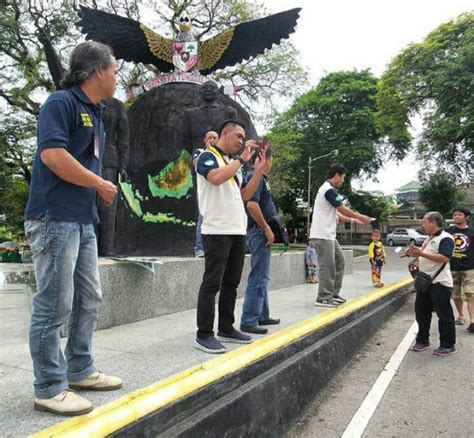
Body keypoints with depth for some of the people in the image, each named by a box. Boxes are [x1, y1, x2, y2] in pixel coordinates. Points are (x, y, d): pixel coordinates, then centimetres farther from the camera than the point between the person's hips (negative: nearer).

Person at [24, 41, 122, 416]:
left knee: (89, 301, 14)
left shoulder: (95, 113, 19)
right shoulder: (61, 102, -8)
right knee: (54, 305, -3)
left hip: (84, 220, 10)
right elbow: (52, 154, -21)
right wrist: (101, 184, -12)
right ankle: (50, 388, 9)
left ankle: (80, 371, 28)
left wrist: (102, 189, 7)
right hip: (55, 217, -10)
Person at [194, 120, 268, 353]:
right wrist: (242, 158, -14)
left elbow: (245, 195, 19)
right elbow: (216, 178, -24)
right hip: (217, 231, -8)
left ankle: (226, 329, 21)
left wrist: (259, 169, 10)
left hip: (238, 231, 8)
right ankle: (204, 335, 1)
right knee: (212, 283, -6)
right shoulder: (208, 157, -2)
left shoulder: (234, 164, 21)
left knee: (231, 282, 11)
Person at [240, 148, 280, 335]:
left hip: (261, 231, 11)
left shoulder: (260, 178, 18)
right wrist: (266, 228, -20)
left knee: (262, 277, 16)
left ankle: (262, 316, 25)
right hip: (259, 231, -11)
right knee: (258, 278, -8)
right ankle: (248, 321, -3)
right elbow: (252, 204, -26)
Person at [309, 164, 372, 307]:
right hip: (323, 235, -10)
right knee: (327, 266, -7)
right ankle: (323, 298, 0)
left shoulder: (328, 189, 18)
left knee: (339, 261, 14)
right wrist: (360, 217, 3)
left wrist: (354, 220, 17)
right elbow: (343, 210, -11)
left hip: (329, 235, 10)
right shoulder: (329, 190, -14)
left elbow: (335, 214, 20)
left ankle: (333, 294, 21)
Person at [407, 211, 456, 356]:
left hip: (440, 283, -10)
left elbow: (444, 258, -27)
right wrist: (414, 254, 6)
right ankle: (422, 340, 25)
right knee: (421, 311, 13)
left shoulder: (445, 238, -14)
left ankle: (448, 345, 10)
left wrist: (421, 253, -28)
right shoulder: (429, 239, 17)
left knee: (444, 314, 0)